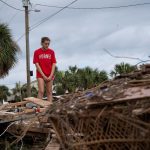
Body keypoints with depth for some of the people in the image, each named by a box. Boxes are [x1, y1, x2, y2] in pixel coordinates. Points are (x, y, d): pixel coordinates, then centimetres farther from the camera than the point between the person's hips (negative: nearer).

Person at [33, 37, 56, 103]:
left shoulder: (51, 52, 4)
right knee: (41, 91, -11)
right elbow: (37, 65, -6)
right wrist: (43, 75, -11)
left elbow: (53, 64, 2)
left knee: (49, 92, 6)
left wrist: (51, 76, -7)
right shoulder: (37, 52, -3)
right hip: (40, 75, -3)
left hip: (49, 76, 3)